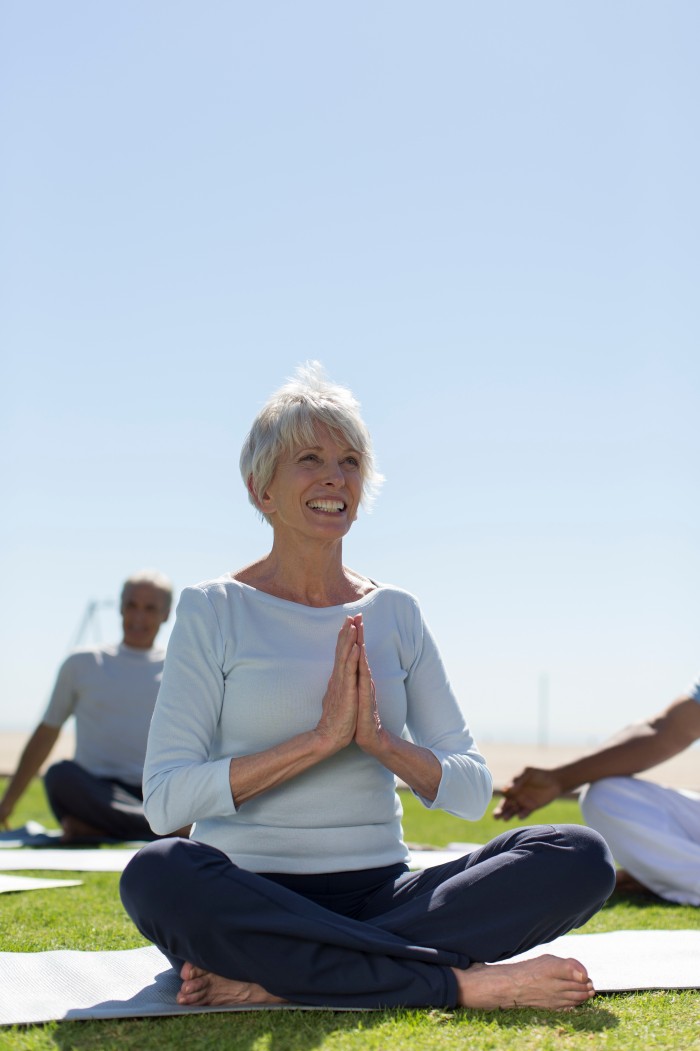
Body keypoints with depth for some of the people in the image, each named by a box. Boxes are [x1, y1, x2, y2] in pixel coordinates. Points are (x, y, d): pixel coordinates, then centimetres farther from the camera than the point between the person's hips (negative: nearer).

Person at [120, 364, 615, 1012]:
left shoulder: (395, 613, 12)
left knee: (582, 857, -19)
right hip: (249, 901, -3)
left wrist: (378, 738, -11)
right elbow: (165, 800, -10)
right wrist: (319, 738, -17)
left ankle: (282, 977, -27)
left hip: (380, 897, 4)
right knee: (158, 875, -37)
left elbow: (472, 792, 8)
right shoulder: (214, 609, 1)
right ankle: (461, 980, -30)